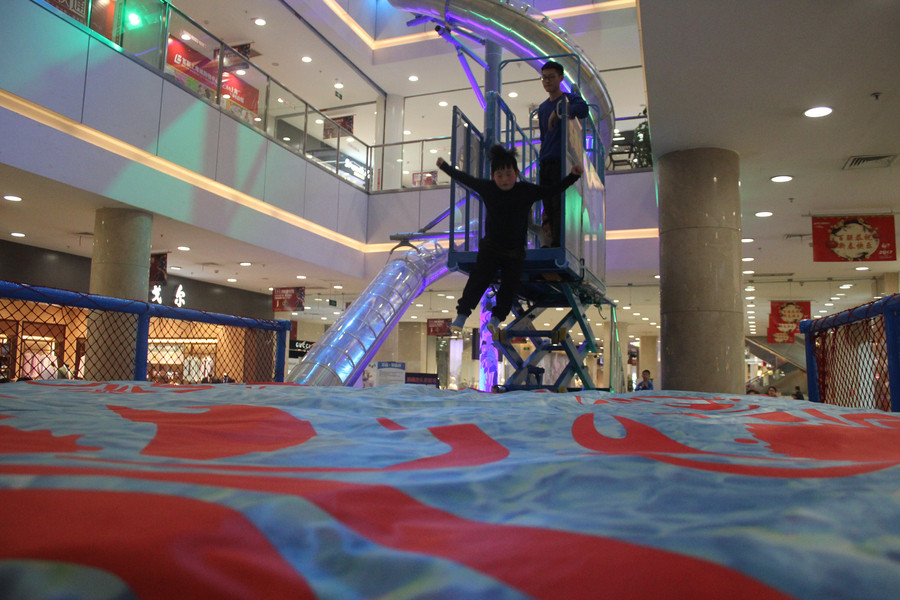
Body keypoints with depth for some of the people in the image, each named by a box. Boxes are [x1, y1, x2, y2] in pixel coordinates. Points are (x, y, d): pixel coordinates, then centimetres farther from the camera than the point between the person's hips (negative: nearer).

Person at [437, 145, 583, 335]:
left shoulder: (527, 191, -5)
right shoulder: (487, 188, -3)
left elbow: (554, 190, 1)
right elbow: (465, 178, 9)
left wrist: (573, 176, -9)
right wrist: (444, 166, 16)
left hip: (515, 251, 1)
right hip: (490, 246, 0)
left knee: (509, 285, -7)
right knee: (478, 279, -9)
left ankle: (496, 319, -2)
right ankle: (461, 315, -6)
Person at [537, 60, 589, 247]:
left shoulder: (571, 98, 2)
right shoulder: (542, 108, 21)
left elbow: (582, 109, -22)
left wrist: (557, 112, -16)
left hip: (562, 162, -6)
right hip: (545, 164, 6)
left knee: (559, 205, -14)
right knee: (549, 206, 3)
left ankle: (558, 243, -17)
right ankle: (551, 243, 4)